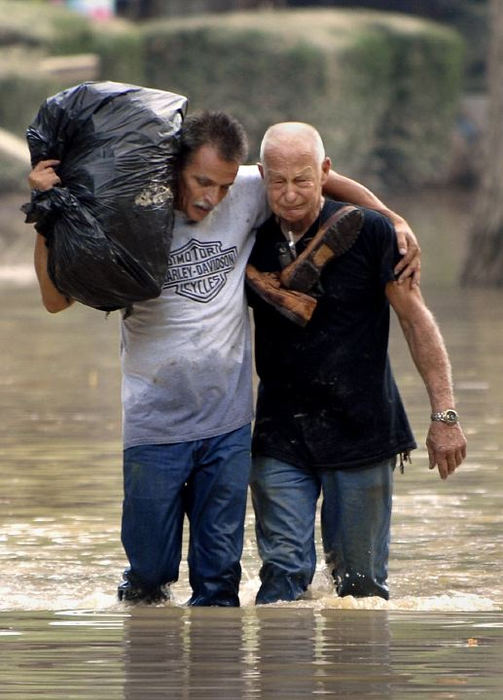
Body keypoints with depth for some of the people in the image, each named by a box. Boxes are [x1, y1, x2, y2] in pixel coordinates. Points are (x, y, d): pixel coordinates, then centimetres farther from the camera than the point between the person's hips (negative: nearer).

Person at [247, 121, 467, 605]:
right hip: (281, 438, 2)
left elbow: (415, 318, -3)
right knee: (284, 570, -8)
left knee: (360, 583, 2)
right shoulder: (252, 242, 2)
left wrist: (444, 414, -7)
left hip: (361, 434, -2)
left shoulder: (368, 232, -6)